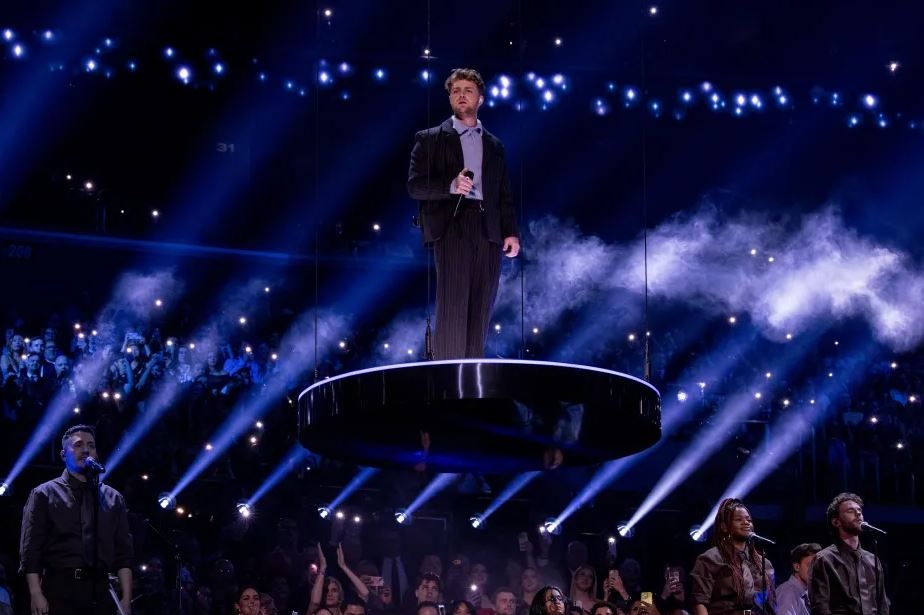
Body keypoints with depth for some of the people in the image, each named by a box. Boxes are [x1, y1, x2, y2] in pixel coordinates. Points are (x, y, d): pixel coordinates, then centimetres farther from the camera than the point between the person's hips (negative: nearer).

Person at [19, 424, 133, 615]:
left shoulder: (113, 499, 18)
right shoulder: (44, 495, 9)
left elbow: (123, 554, 12)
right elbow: (30, 550, 2)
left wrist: (126, 599, 2)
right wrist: (36, 595, -10)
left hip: (99, 592, 3)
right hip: (59, 590, -2)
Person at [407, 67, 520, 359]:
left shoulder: (494, 145, 21)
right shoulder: (430, 139, 9)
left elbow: (504, 194, 17)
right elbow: (415, 185, 0)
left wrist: (511, 232, 3)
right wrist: (451, 185, -17)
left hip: (488, 231, 4)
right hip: (451, 226, -4)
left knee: (479, 312, 2)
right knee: (452, 306, -12)